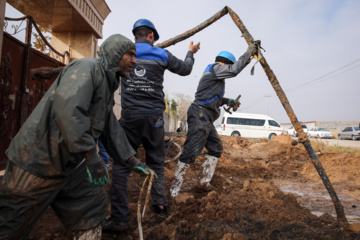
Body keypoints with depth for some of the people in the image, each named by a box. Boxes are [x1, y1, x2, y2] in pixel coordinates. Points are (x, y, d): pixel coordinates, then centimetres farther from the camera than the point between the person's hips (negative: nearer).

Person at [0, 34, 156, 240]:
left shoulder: (107, 85, 15)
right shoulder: (86, 68, -15)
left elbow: (111, 128, 16)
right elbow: (67, 108, -32)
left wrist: (133, 161, 13)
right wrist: (91, 155, -30)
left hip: (67, 163, 9)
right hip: (39, 159, -9)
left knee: (93, 207, 13)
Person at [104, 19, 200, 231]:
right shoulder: (162, 55, 6)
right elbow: (185, 69, 21)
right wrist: (191, 53, 40)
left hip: (129, 117, -1)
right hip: (154, 118, 1)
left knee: (121, 165, 5)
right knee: (156, 163, 17)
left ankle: (119, 218, 5)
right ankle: (160, 205, 23)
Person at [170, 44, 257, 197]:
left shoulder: (214, 74, 27)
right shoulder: (215, 68, -2)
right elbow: (234, 70, -18)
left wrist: (227, 101, 19)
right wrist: (248, 54, -6)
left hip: (207, 119, 11)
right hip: (200, 116, -11)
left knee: (216, 148, 13)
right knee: (191, 152, -13)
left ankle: (205, 181, 17)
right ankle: (175, 188, -7)